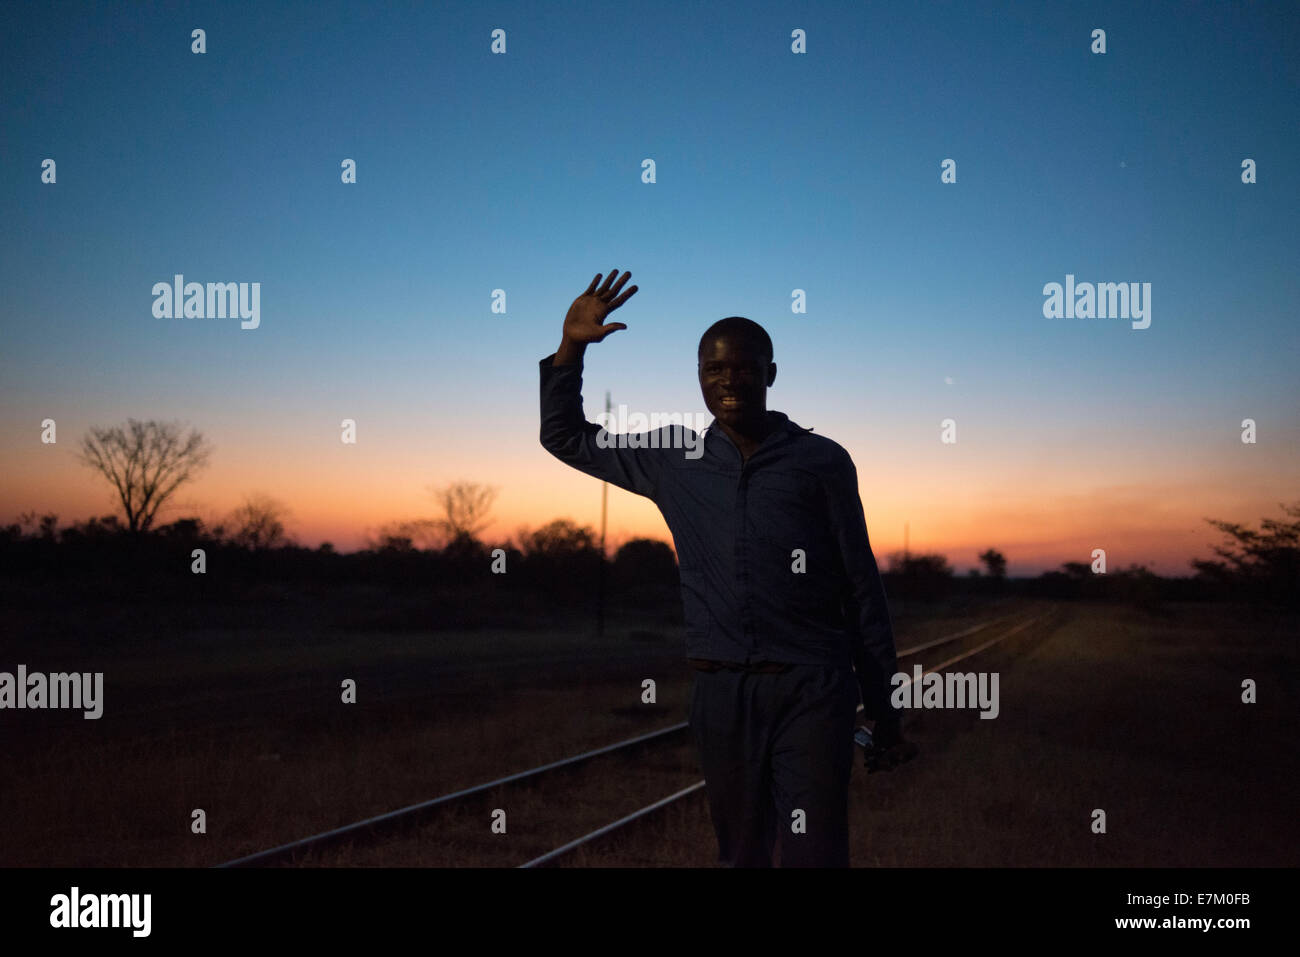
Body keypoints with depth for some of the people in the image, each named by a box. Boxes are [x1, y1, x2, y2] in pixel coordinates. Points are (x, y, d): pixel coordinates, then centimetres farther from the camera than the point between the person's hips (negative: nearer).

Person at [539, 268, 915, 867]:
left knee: (815, 854, -9)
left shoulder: (820, 461, 4)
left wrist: (884, 714, 5)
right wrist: (571, 346, 8)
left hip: (811, 690, -3)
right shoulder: (672, 461, 11)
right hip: (721, 692, 3)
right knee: (740, 852, 14)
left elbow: (862, 590, 5)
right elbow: (564, 436, 22)